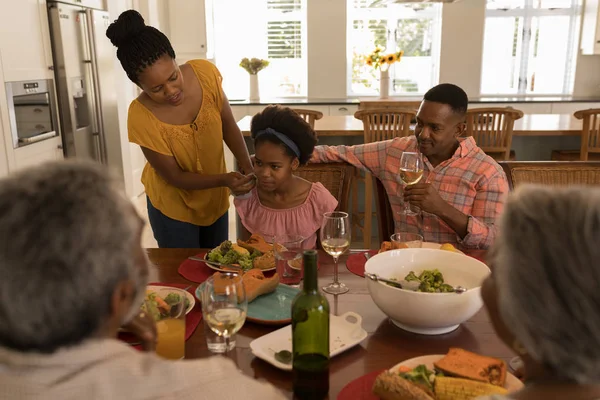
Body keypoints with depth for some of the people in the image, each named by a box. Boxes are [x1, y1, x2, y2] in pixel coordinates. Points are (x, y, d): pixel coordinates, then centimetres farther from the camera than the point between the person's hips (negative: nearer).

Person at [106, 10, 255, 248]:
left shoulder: (205, 73, -20)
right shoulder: (141, 118, -28)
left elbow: (228, 126, -6)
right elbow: (174, 177, -20)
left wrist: (248, 168, -20)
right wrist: (225, 180, -34)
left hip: (215, 197, 4)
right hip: (174, 206, -4)